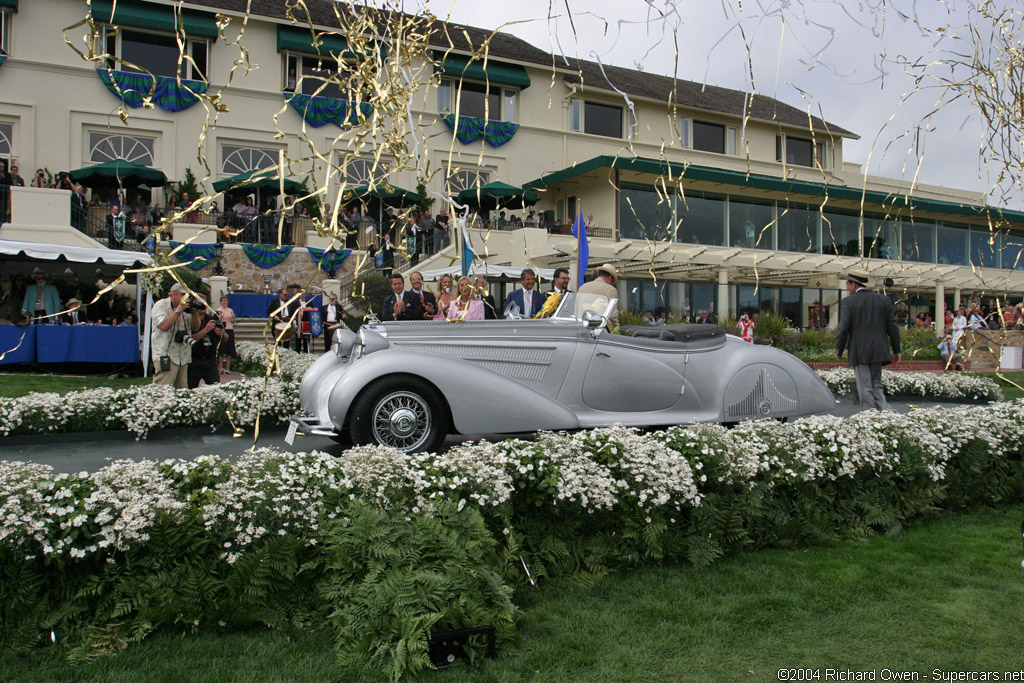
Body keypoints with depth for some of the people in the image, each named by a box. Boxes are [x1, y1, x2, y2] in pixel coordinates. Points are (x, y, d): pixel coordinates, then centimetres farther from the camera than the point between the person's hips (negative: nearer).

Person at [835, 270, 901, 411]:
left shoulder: (849, 301, -5)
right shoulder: (883, 299, 8)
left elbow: (843, 329, -10)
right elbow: (892, 327, 7)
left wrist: (839, 350, 2)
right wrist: (896, 351, 15)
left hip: (859, 352, -4)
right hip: (878, 351, 4)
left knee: (865, 388, -1)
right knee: (876, 385, 14)